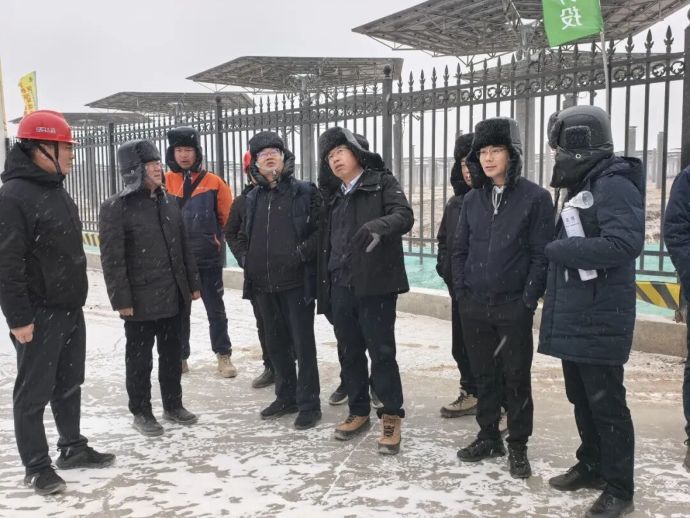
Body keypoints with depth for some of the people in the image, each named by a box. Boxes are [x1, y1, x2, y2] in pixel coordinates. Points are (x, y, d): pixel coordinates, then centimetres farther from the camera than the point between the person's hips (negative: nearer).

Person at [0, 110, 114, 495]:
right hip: (38, 315, -9)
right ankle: (37, 466, 14)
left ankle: (73, 448, 31)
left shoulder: (58, 191, 12)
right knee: (34, 392, 3)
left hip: (70, 309, 9)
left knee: (69, 384, 18)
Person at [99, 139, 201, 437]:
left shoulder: (168, 202, 9)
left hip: (173, 296, 6)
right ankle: (141, 412, 21)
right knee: (140, 359, 7)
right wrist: (121, 300, -16)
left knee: (172, 354, 15)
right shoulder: (115, 208, -11)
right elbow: (112, 259, -14)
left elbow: (183, 247, 14)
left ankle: (173, 405, 30)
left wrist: (192, 284, 13)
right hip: (140, 300, -6)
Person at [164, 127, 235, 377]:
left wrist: (218, 240, 2)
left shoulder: (213, 182, -5)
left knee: (215, 309, 8)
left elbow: (228, 217, 1)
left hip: (209, 257, -1)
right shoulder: (164, 182, -1)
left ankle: (224, 356, 19)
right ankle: (180, 357, 25)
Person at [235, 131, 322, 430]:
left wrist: (301, 253, -18)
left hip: (297, 282, -6)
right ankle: (286, 397, 30)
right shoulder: (253, 198, 13)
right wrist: (245, 259, 8)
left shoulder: (304, 192, -3)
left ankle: (308, 404, 11)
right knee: (275, 344, 15)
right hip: (263, 285, 6)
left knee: (303, 344, 0)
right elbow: (242, 235, 24)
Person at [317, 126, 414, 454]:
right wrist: (323, 290, 15)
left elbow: (405, 216, -16)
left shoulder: (382, 183, 1)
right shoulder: (335, 197, 18)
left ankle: (391, 416, 7)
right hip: (340, 287, 6)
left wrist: (377, 225, -36)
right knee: (349, 353, 11)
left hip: (375, 284, -6)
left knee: (381, 352, -3)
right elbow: (327, 244, 18)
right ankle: (359, 412, 24)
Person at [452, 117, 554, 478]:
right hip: (474, 306, 5)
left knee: (516, 377, 5)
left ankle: (517, 446, 19)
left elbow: (542, 253, -9)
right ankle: (488, 437, 28)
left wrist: (529, 299, -13)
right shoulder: (472, 199, 8)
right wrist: (461, 289, 3)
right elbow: (460, 249, 13)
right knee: (483, 375, 14)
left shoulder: (535, 197, -6)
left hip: (513, 306, -4)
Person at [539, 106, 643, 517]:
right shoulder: (579, 187, 16)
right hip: (573, 316, 9)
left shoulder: (614, 185, -15)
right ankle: (592, 466, 34)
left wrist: (559, 250, -19)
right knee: (581, 399, 18)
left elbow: (625, 244, -27)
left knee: (607, 405, 0)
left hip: (599, 320, -9)